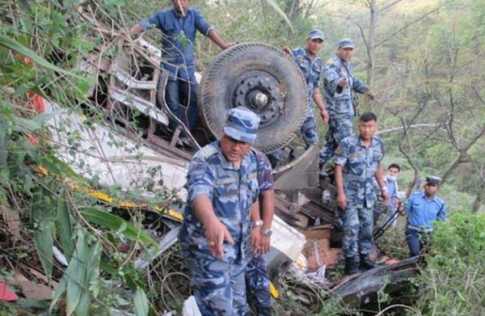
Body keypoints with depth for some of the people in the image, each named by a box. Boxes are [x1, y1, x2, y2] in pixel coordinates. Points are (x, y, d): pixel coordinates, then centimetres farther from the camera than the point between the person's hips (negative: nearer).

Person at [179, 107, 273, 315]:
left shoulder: (254, 160, -2)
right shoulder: (205, 161, -25)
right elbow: (199, 193, -46)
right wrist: (211, 222, -66)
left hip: (238, 247, 7)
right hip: (207, 247, -7)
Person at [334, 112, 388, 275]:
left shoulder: (378, 144, 0)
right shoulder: (348, 144, -17)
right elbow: (339, 168, -14)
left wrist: (383, 188, 14)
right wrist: (340, 193, -17)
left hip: (368, 193, 5)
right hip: (351, 193, -5)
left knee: (367, 226, 12)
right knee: (352, 227, -6)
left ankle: (364, 256, 26)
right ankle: (351, 260, 6)